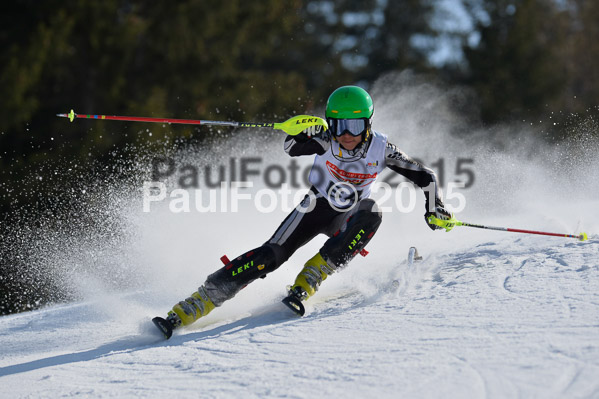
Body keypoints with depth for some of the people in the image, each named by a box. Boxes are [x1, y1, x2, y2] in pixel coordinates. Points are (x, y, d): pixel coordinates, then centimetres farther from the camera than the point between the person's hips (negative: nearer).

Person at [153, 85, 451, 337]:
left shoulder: (381, 150, -16)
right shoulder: (326, 141, -20)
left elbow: (426, 177, -7)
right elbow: (291, 148, -38)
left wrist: (434, 207, -24)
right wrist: (303, 135, -60)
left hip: (346, 219, 2)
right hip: (315, 208, -2)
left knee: (370, 213, -32)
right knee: (272, 254, -21)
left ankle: (307, 282, -30)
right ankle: (187, 310, -25)